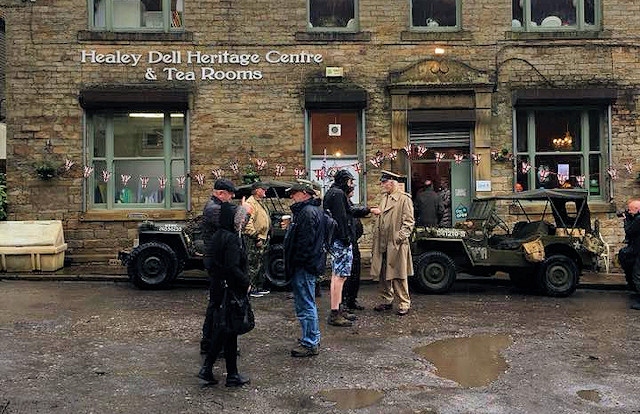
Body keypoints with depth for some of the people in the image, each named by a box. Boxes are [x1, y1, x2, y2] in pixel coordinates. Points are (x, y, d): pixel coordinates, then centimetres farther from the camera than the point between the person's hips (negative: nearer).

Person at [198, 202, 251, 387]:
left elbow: (209, 262, 15)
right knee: (230, 332, 1)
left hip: (217, 288, 9)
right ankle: (232, 376, 12)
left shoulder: (217, 236, 9)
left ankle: (207, 368, 21)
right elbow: (233, 268, -25)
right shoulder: (232, 239, -19)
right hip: (231, 292, -8)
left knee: (220, 330, 16)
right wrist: (246, 283, -13)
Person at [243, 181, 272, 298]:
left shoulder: (259, 203, 19)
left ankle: (259, 287, 26)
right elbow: (248, 223, -25)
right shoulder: (250, 203, -16)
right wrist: (256, 237, -25)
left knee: (261, 265, 17)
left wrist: (265, 237, 23)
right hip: (254, 240, -11)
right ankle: (251, 289, 0)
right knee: (254, 265, -6)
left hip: (262, 239, 11)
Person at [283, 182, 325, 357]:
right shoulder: (312, 209, 17)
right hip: (307, 265, 11)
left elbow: (305, 242, -23)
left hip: (303, 267, -11)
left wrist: (296, 263, -19)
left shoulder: (308, 212, -18)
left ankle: (310, 344, 4)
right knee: (308, 303, 20)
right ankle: (313, 337, 32)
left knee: (305, 305, -4)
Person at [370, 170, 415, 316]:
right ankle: (386, 301, 24)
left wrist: (400, 236, -19)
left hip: (396, 245, -8)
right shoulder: (385, 198, 17)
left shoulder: (404, 199, -8)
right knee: (383, 274, 12)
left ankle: (404, 303, 8)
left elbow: (409, 221, -11)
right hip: (382, 244, 8)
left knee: (398, 276, -2)